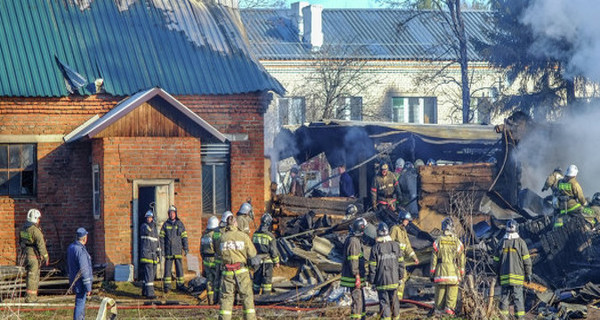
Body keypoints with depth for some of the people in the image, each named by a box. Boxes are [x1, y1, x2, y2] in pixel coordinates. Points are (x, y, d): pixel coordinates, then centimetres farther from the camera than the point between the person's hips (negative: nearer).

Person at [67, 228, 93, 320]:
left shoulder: (70, 247, 6)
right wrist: (88, 287, -19)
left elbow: (68, 264, 18)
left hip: (74, 280, 9)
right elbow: (84, 270, -23)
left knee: (81, 302, 21)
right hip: (80, 282, -9)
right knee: (80, 304, -4)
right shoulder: (81, 251, -23)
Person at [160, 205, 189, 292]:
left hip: (178, 250, 0)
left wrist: (186, 248, 1)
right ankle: (167, 286, 3)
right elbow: (162, 237, 4)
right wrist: (161, 249, -3)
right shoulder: (165, 224, 5)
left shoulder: (180, 224, 6)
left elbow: (184, 237, 6)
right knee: (167, 268, 0)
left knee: (179, 268, 1)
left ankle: (180, 284, 8)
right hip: (168, 250, 0)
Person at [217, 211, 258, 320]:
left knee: (226, 296, 6)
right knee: (247, 296, 7)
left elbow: (219, 253, 10)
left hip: (227, 272, 1)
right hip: (241, 270, -1)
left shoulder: (223, 237, 0)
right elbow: (252, 254, -2)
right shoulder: (243, 236, -5)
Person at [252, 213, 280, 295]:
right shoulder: (270, 236, -15)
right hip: (267, 261, -5)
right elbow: (273, 251, -11)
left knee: (257, 279, 14)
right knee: (267, 280, 2)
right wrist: (276, 262, 2)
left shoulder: (255, 234, 1)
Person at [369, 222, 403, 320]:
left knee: (384, 302, 0)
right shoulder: (395, 245, 0)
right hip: (394, 279, 3)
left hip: (381, 281, -3)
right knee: (394, 300, 18)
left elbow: (372, 267, -7)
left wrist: (371, 281, 2)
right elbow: (400, 262, 4)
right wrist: (401, 276, 15)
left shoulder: (375, 248, -10)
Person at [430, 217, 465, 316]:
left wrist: (432, 273, 7)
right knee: (452, 292, 3)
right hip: (453, 271, 0)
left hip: (441, 271, 1)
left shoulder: (438, 241, -2)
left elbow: (434, 258, 0)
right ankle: (449, 307, -9)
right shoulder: (457, 241, -2)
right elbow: (461, 259, 2)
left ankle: (439, 309, 11)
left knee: (440, 290, 8)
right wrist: (461, 274, 11)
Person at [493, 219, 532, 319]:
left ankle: (503, 315, 7)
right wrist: (528, 274, 3)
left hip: (504, 276, 3)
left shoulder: (502, 242, 4)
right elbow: (526, 260, -4)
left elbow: (497, 260, 9)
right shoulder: (520, 242, -5)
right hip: (517, 275, -3)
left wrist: (498, 275, 17)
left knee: (505, 296, 9)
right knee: (518, 297, -1)